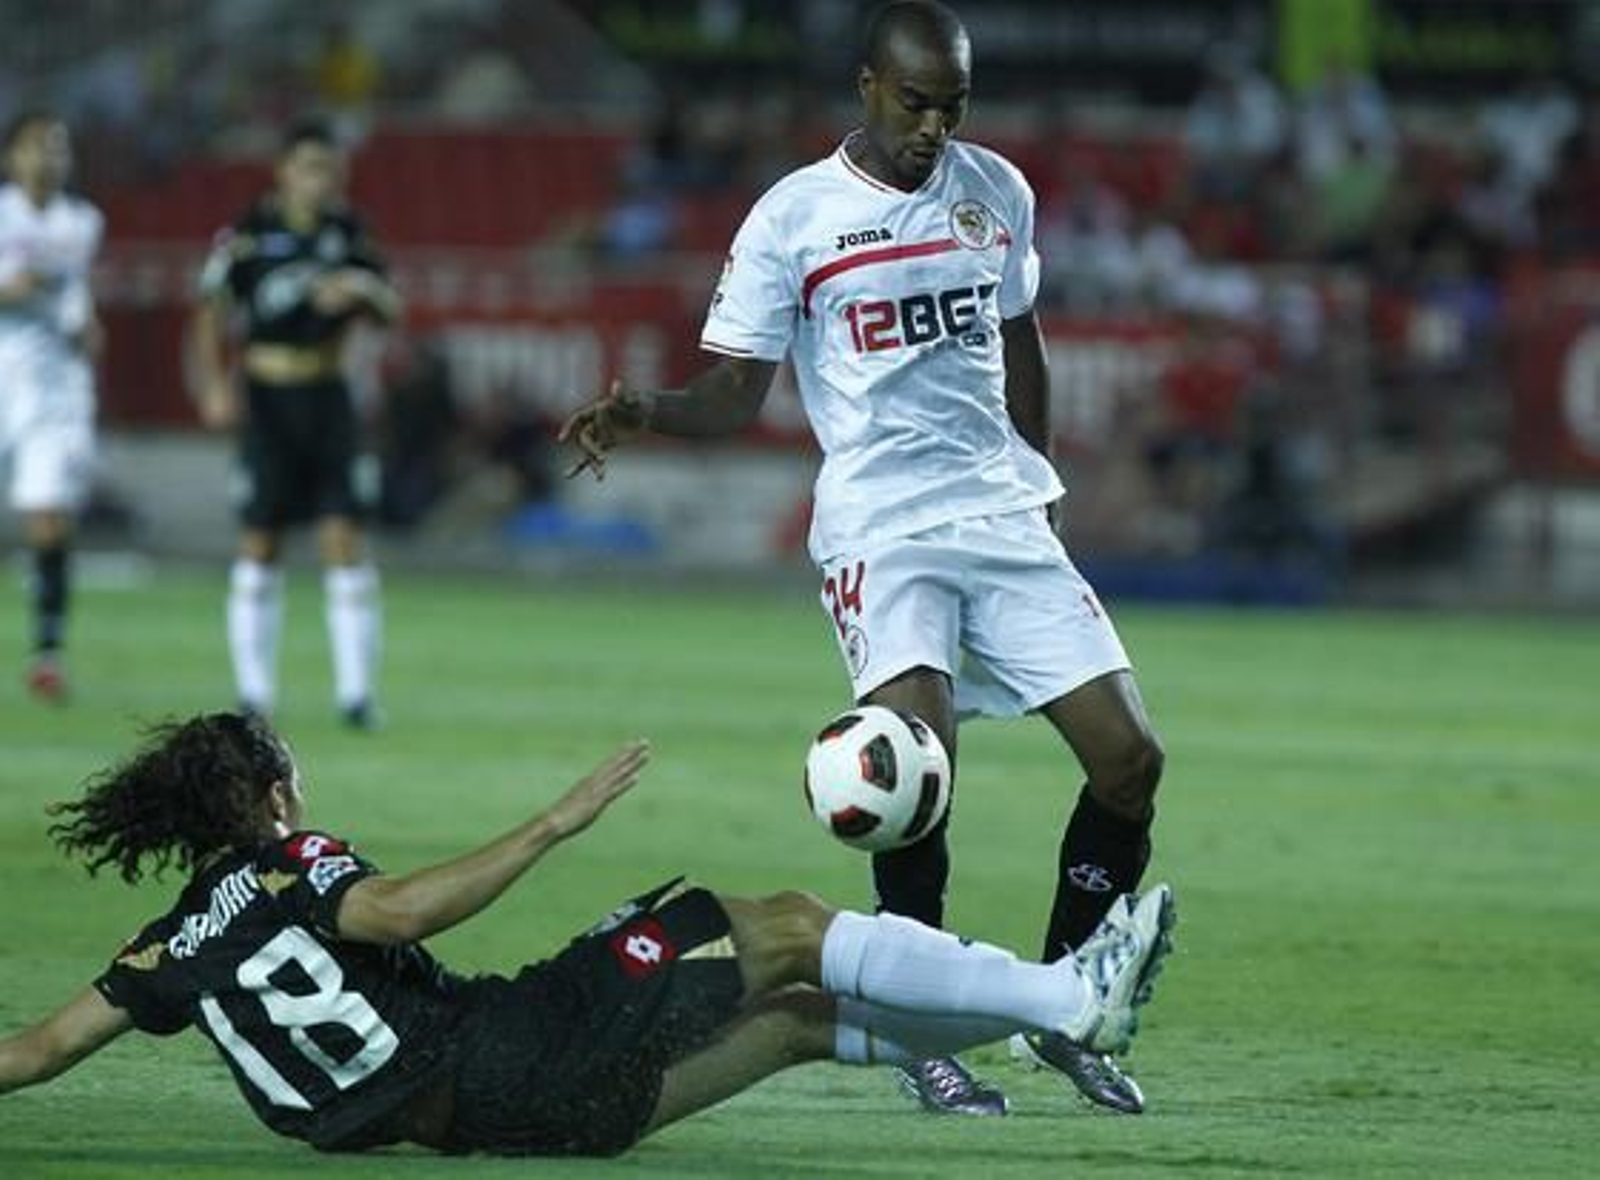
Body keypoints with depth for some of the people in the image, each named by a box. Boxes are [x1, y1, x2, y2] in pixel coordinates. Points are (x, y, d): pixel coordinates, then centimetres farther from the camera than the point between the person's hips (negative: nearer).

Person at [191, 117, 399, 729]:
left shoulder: (346, 233, 4)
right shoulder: (247, 234, -6)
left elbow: (391, 311, 8)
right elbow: (211, 316, -3)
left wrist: (363, 288, -14)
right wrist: (214, 383, -16)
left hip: (326, 399, 2)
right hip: (267, 399, -2)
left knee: (345, 537, -5)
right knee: (261, 541, 3)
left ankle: (355, 690, -3)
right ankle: (254, 690, 10)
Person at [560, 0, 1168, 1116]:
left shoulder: (996, 191, 9)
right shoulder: (793, 217, -5)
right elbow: (736, 393, -5)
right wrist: (643, 413, -24)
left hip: (1005, 520, 5)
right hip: (880, 527, -5)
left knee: (1130, 756, -4)